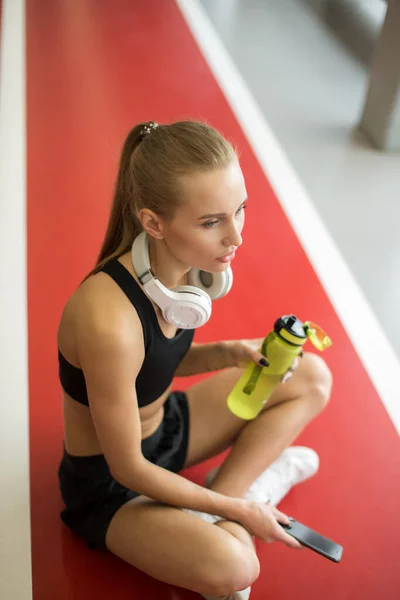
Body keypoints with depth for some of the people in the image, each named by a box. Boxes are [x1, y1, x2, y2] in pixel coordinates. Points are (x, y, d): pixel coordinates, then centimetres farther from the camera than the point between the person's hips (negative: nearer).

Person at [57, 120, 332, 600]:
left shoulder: (182, 264, -13)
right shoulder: (109, 321, -36)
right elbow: (128, 468, -24)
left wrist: (230, 352, -15)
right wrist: (237, 509, -15)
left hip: (165, 428, 8)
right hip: (108, 483, -8)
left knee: (310, 377, 2)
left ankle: (213, 507, -3)